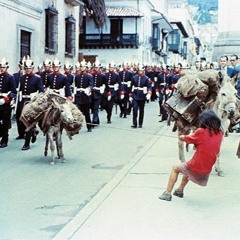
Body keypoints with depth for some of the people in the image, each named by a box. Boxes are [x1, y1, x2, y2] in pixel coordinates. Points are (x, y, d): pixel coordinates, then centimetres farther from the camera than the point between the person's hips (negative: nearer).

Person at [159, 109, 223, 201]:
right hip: (207, 170, 6)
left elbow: (183, 138, -3)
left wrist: (182, 137, 17)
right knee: (187, 167, 36)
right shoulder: (219, 133, -3)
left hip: (195, 168, -6)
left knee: (175, 168, 24)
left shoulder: (201, 132, -17)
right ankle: (180, 190, 46)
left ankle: (167, 193, 21)